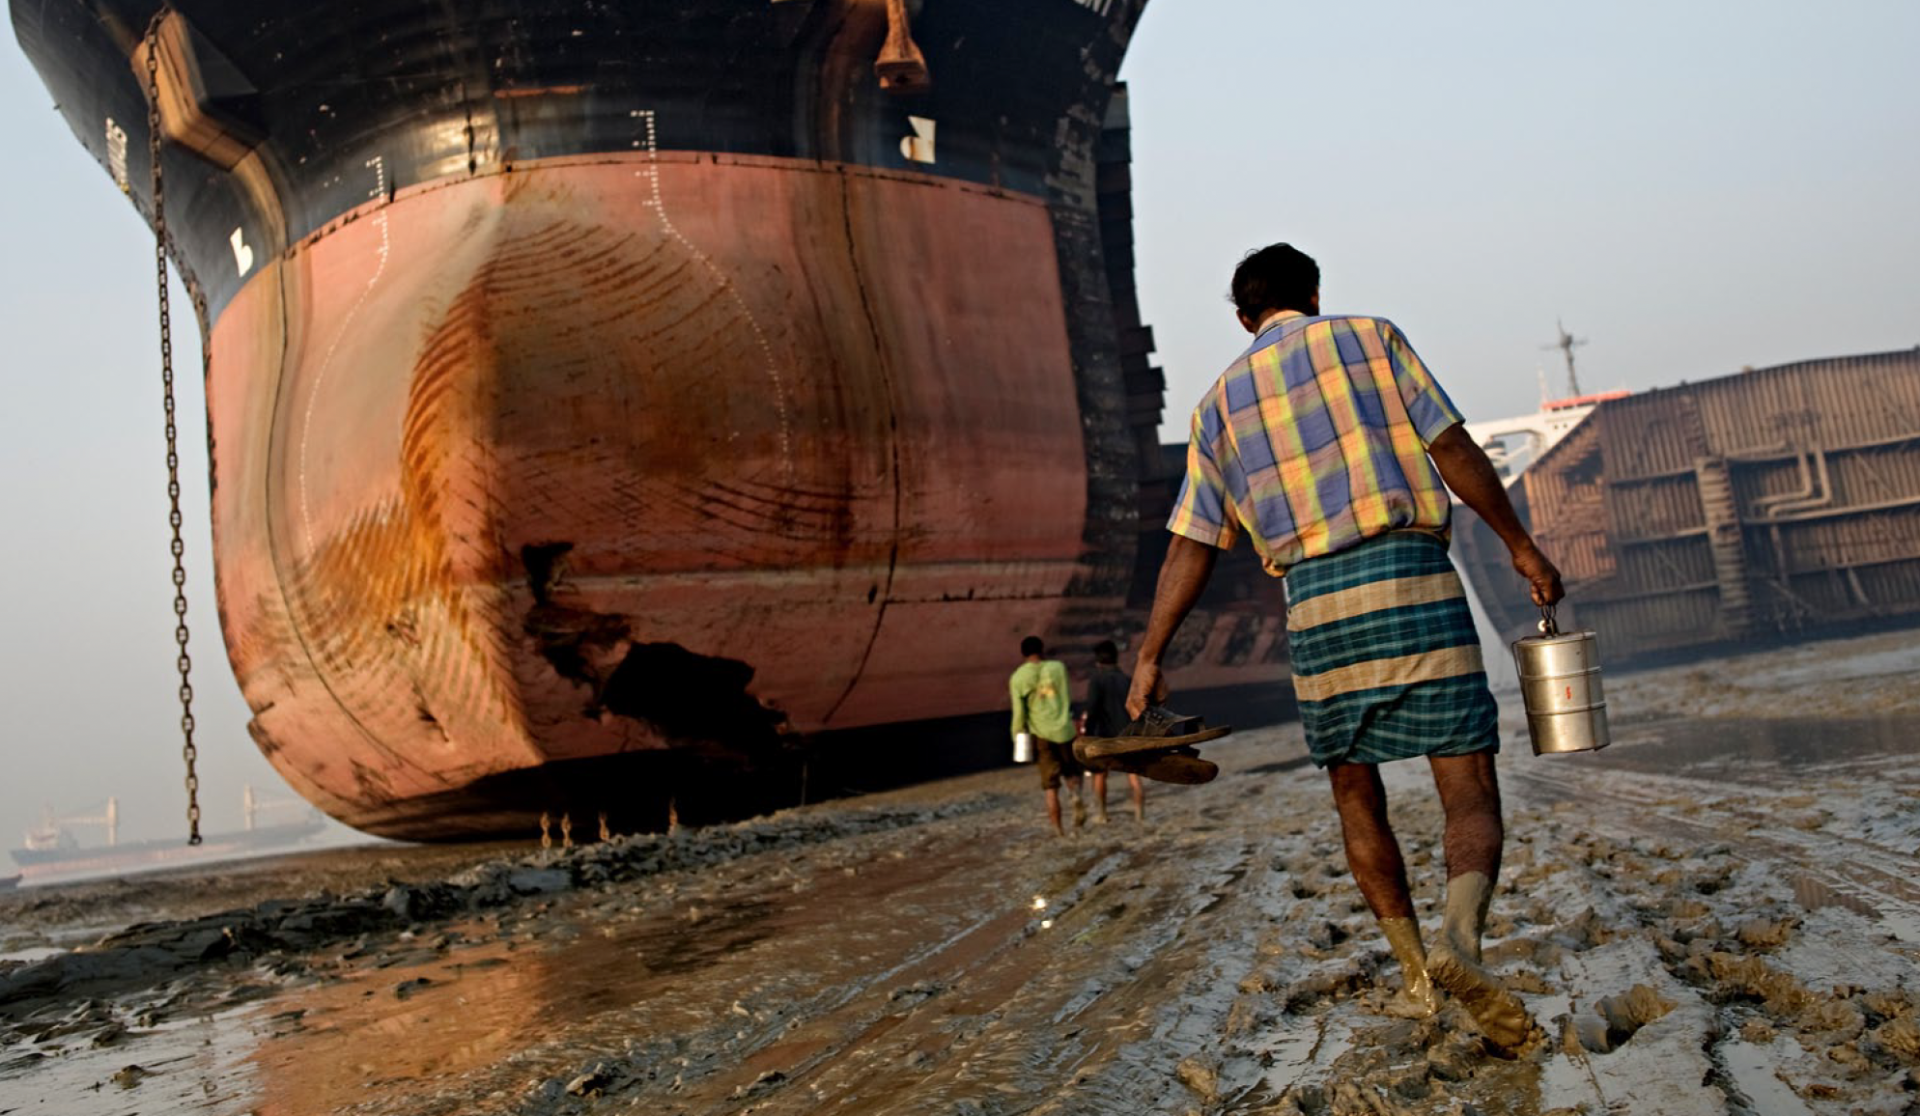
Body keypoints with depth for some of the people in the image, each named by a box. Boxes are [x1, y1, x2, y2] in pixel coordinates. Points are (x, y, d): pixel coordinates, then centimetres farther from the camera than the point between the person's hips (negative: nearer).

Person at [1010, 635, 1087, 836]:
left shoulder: (1018, 677, -2)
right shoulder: (1058, 667, 3)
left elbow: (1019, 711, -5)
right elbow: (1066, 697, 13)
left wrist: (1019, 737, 4)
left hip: (1040, 733, -1)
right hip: (1064, 729, 1)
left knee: (1050, 783, 6)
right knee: (1072, 771, 18)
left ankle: (1058, 827, 2)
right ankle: (1077, 795, -13)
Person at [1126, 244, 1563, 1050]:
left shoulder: (1221, 399, 15)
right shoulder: (1369, 337, 10)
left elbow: (1191, 544, 11)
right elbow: (1453, 450, 2)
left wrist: (1150, 656, 14)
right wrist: (1520, 544, 11)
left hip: (1316, 605, 2)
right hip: (1417, 586, -2)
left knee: (1356, 797, 18)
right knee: (1470, 796, 0)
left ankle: (1416, 972, 22)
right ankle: (1461, 934, -27)